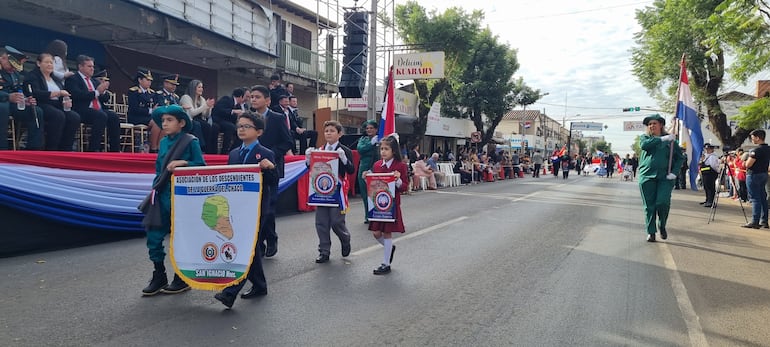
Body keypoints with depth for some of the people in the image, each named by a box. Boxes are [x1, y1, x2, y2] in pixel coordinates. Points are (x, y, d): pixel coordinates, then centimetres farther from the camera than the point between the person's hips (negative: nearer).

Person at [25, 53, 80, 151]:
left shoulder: (56, 79, 26)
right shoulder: (33, 76, 5)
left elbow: (65, 95, 19)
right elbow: (36, 94, -13)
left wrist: (67, 101, -6)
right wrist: (57, 93, -19)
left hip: (57, 106, 6)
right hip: (42, 105, -6)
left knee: (75, 117, -25)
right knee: (59, 116, -36)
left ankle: (65, 149, -23)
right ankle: (51, 149, -30)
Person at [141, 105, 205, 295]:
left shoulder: (191, 141, -7)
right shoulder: (163, 142, 10)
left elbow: (201, 166, -9)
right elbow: (159, 168, 16)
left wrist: (183, 162, -23)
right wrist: (154, 187, 7)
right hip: (162, 196, 6)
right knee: (154, 236, 5)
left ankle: (182, 279, 20)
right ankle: (159, 277, 19)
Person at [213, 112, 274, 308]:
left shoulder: (266, 155, -5)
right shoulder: (234, 154, 14)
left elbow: (273, 183, -9)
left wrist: (270, 168, -26)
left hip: (256, 208, -6)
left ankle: (231, 292, -12)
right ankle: (259, 286, 26)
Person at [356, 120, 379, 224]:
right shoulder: (363, 139, 11)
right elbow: (359, 149, -9)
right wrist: (371, 143, -14)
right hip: (364, 170, 3)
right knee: (365, 194, 8)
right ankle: (367, 216, 20)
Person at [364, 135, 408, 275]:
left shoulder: (400, 166, -7)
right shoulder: (376, 165, 7)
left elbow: (404, 188, -5)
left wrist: (398, 180, -24)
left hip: (391, 204, -5)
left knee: (387, 233, 1)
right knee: (376, 233, 7)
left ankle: (386, 264, 12)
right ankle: (390, 247, 37)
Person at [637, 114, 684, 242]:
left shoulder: (671, 139, 12)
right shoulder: (645, 137, 12)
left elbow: (680, 157, 12)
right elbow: (644, 145, -12)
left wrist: (674, 172, -2)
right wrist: (662, 139, -15)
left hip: (665, 177, 0)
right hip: (647, 175, 1)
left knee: (663, 202, -13)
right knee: (649, 206, 1)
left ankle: (662, 226, 13)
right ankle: (651, 232, 10)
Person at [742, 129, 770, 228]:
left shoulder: (757, 150, -19)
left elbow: (748, 164, -20)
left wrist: (748, 159, -1)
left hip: (754, 175, -9)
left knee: (755, 199, -8)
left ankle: (755, 222, -7)